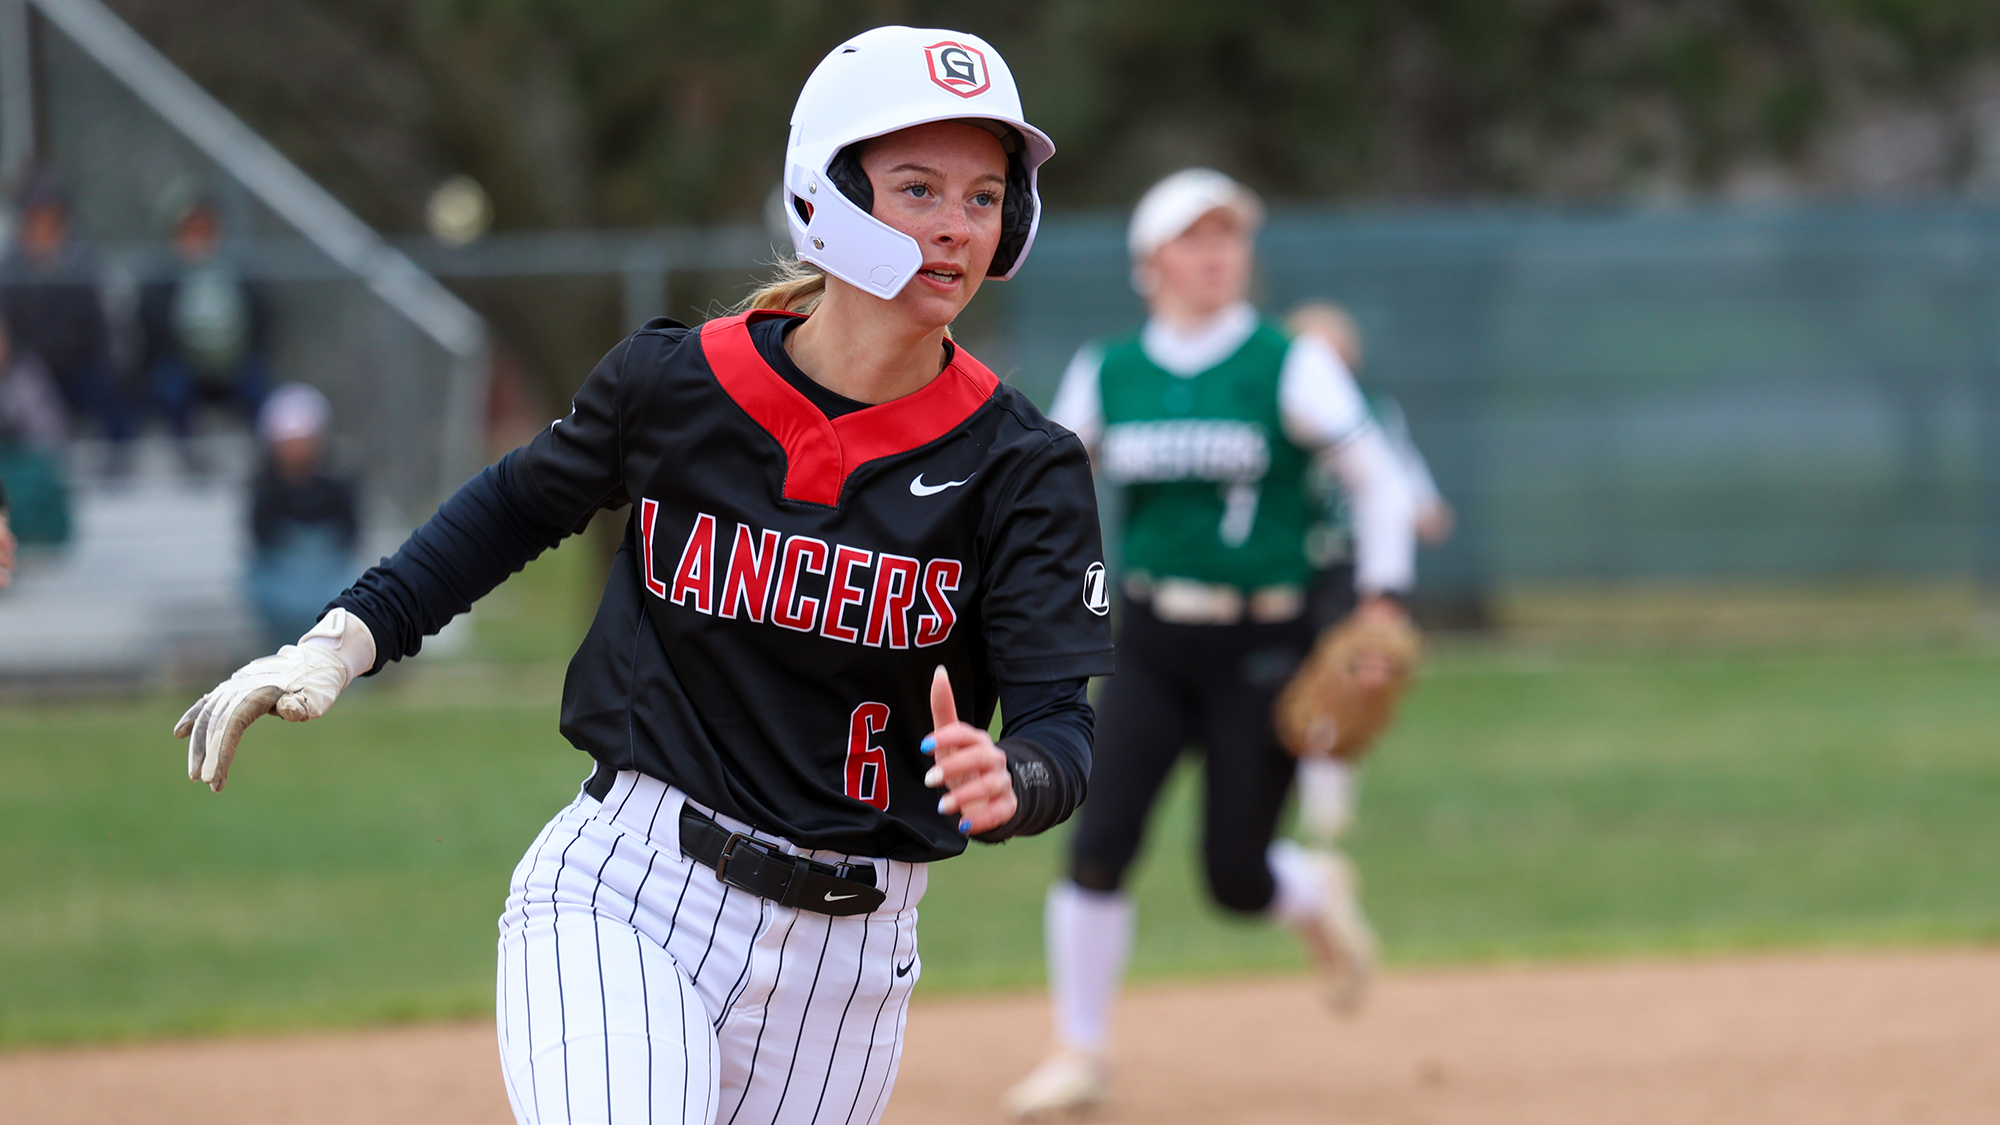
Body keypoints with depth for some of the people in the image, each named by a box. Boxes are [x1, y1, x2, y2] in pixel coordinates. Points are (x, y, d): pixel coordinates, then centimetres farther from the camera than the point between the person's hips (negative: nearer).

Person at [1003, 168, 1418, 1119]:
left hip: (1264, 643, -2)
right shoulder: (1106, 373, 4)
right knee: (1098, 845, -10)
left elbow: (1375, 479, -2)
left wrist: (1380, 606, -11)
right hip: (1150, 645, 2)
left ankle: (1314, 893, 36)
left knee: (1236, 878, -1)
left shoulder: (1289, 365, -5)